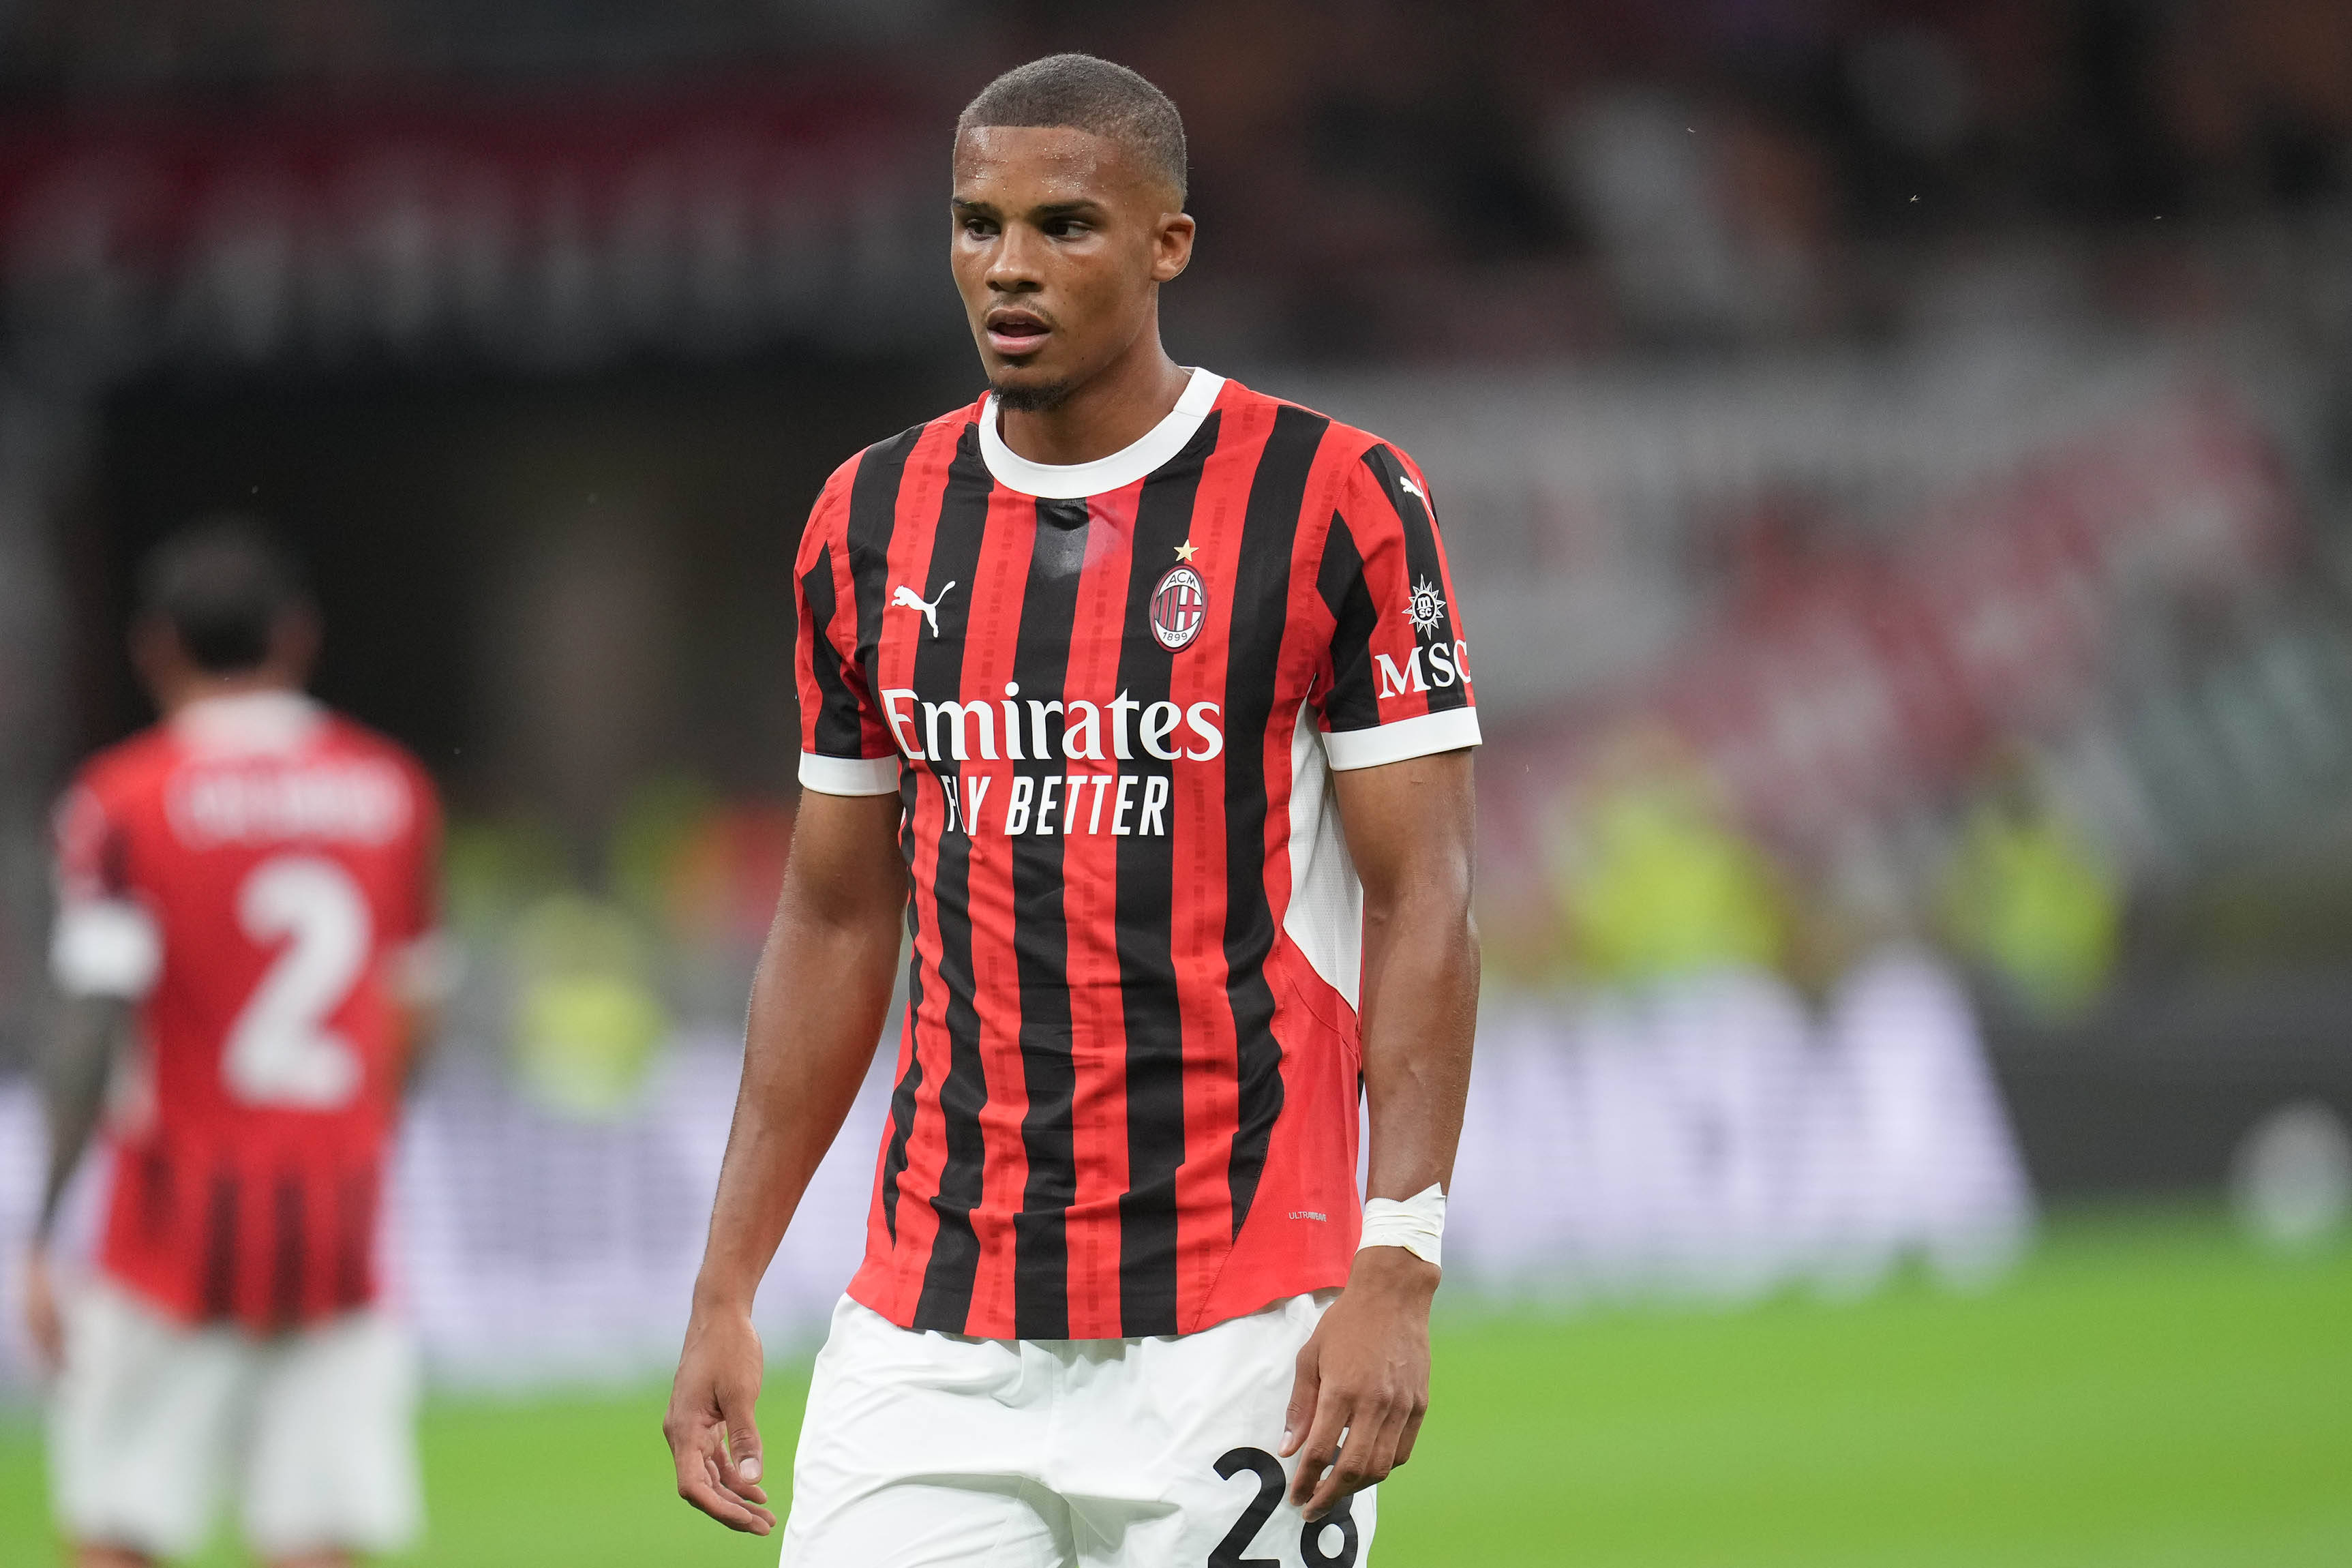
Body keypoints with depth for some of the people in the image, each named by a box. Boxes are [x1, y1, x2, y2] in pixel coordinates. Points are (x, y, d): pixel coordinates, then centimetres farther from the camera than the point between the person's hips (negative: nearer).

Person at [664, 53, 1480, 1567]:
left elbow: (1421, 903, -6)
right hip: (929, 1332, 4)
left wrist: (1395, 1272, -15)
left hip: (1238, 1329, -4)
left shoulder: (1333, 501, -4)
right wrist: (725, 1293, 11)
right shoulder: (872, 523, 10)